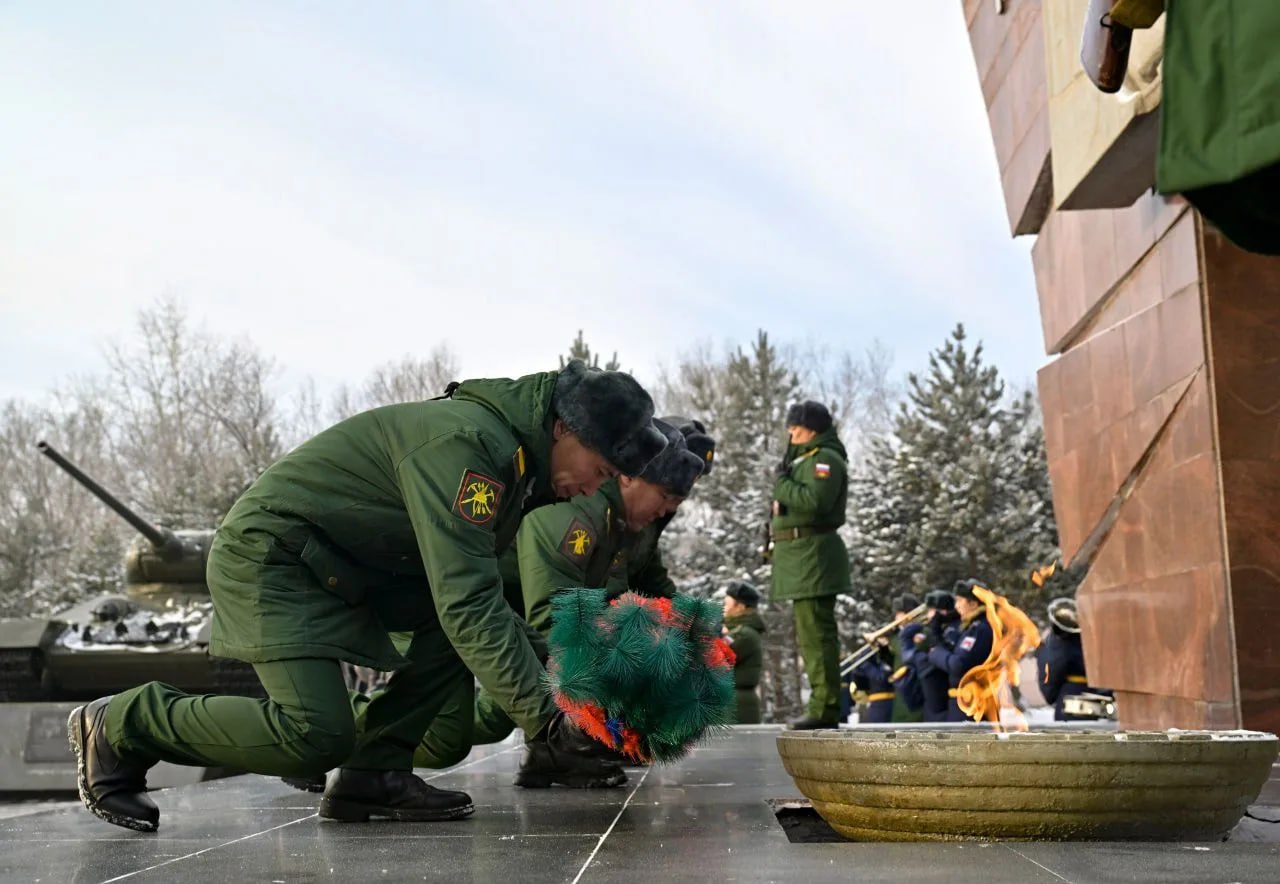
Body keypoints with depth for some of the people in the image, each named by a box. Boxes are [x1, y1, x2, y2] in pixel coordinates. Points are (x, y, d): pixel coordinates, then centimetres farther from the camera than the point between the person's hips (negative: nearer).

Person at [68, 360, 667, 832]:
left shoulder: (522, 459, 5)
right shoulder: (465, 442, -26)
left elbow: (494, 587, 9)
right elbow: (466, 602, -32)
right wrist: (543, 720, -31)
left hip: (347, 568, 10)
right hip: (269, 553, -10)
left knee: (479, 620, -4)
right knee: (315, 736, -21)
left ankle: (372, 773, -3)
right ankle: (119, 727, -2)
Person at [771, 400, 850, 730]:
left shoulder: (825, 459, -8)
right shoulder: (805, 459, 24)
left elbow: (814, 501, -24)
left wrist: (782, 484, -12)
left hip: (813, 552, -11)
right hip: (802, 555, 11)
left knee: (816, 633, -12)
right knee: (809, 634, 14)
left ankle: (825, 708, -11)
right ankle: (822, 704, 21)